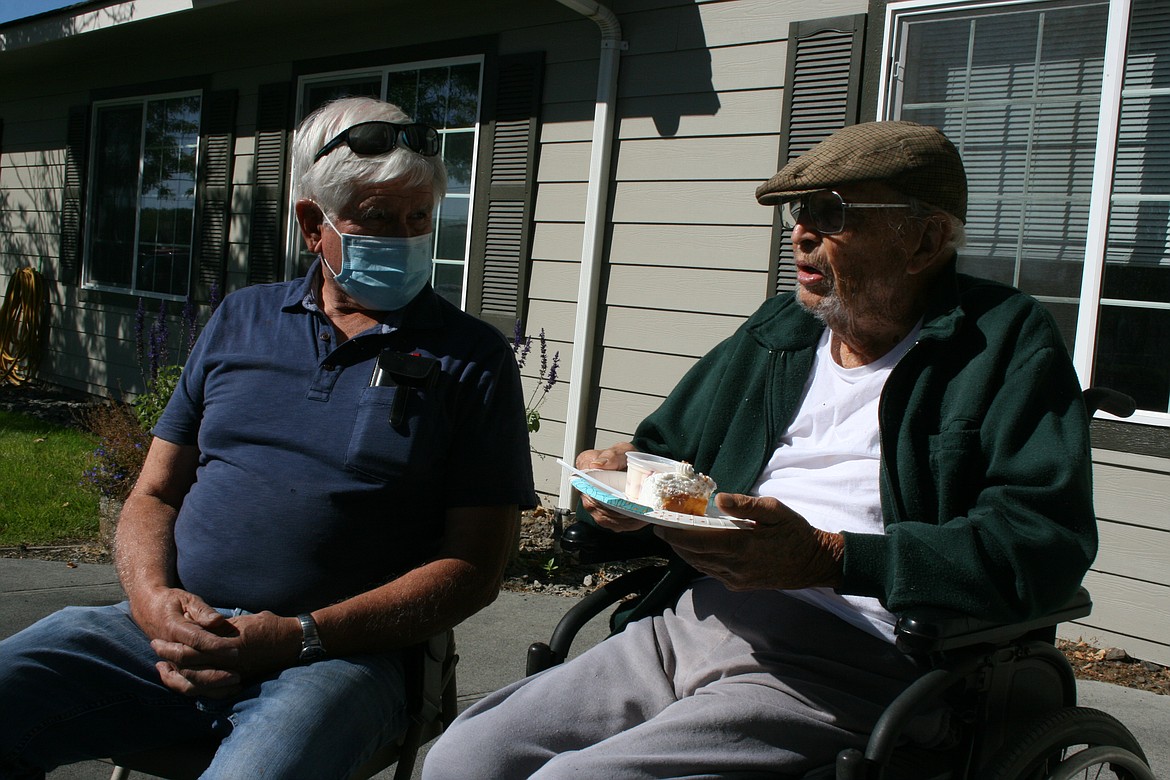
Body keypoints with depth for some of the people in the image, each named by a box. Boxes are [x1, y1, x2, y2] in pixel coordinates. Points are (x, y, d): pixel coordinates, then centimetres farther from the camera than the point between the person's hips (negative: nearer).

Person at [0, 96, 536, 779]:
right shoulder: (240, 320, 17)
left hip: (336, 653, -4)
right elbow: (155, 494, 18)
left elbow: (476, 566, -2)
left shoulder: (471, 359, 3)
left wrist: (298, 637, -13)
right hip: (168, 630, 4)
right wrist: (151, 596, -6)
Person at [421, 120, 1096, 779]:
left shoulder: (1009, 345, -2)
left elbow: (1045, 543, -15)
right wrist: (624, 476, 3)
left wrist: (826, 558, -23)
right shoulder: (775, 331, 19)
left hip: (848, 663, -6)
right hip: (687, 627, 7)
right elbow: (665, 446, 28)